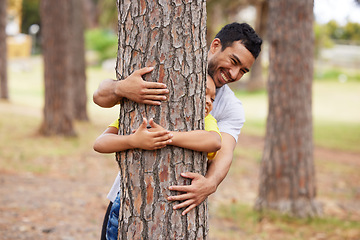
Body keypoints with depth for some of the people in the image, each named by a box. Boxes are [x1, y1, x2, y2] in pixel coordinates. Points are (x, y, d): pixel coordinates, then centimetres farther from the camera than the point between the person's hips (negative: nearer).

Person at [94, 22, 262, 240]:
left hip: (177, 206, 0)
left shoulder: (232, 109, 0)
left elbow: (224, 151, -18)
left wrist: (210, 183, -41)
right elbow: (101, 96, -12)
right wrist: (121, 88, -37)